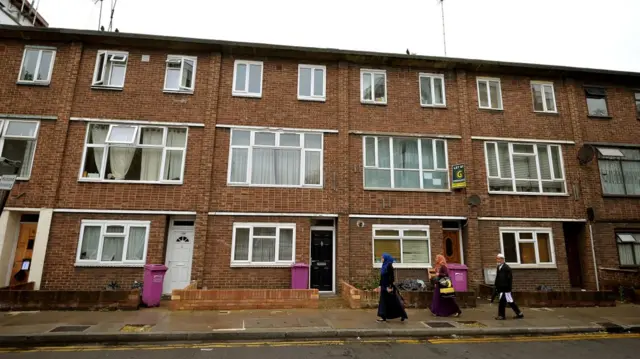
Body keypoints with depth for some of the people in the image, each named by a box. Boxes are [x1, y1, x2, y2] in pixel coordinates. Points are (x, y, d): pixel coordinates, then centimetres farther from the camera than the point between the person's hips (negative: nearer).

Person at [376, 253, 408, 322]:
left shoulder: (389, 265, -14)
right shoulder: (384, 266, 12)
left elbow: (391, 276, -19)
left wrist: (389, 287, -22)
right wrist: (380, 285, 17)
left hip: (388, 286, -9)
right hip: (384, 286, 9)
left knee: (393, 301, 0)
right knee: (383, 301, 6)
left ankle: (403, 315, 14)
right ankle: (383, 317, 10)